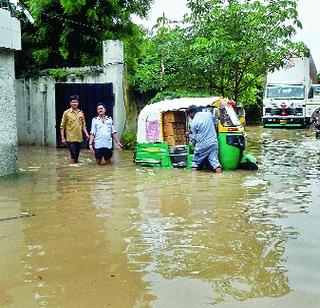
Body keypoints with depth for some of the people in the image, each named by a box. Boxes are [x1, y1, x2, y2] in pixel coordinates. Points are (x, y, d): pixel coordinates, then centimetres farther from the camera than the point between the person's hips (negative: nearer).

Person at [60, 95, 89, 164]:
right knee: (73, 155, -10)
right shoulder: (66, 113, -2)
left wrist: (86, 133, 0)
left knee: (77, 155, 9)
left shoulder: (81, 113, 10)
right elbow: (62, 126, -1)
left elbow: (83, 125, 16)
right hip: (71, 138, -4)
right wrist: (62, 138, -6)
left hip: (79, 138, 4)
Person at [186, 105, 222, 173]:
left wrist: (189, 135, 18)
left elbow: (194, 138, -2)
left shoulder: (194, 122, -8)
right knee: (215, 161, 0)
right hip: (213, 142, 3)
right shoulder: (209, 114, 4)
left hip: (201, 145, -3)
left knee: (195, 162, 14)